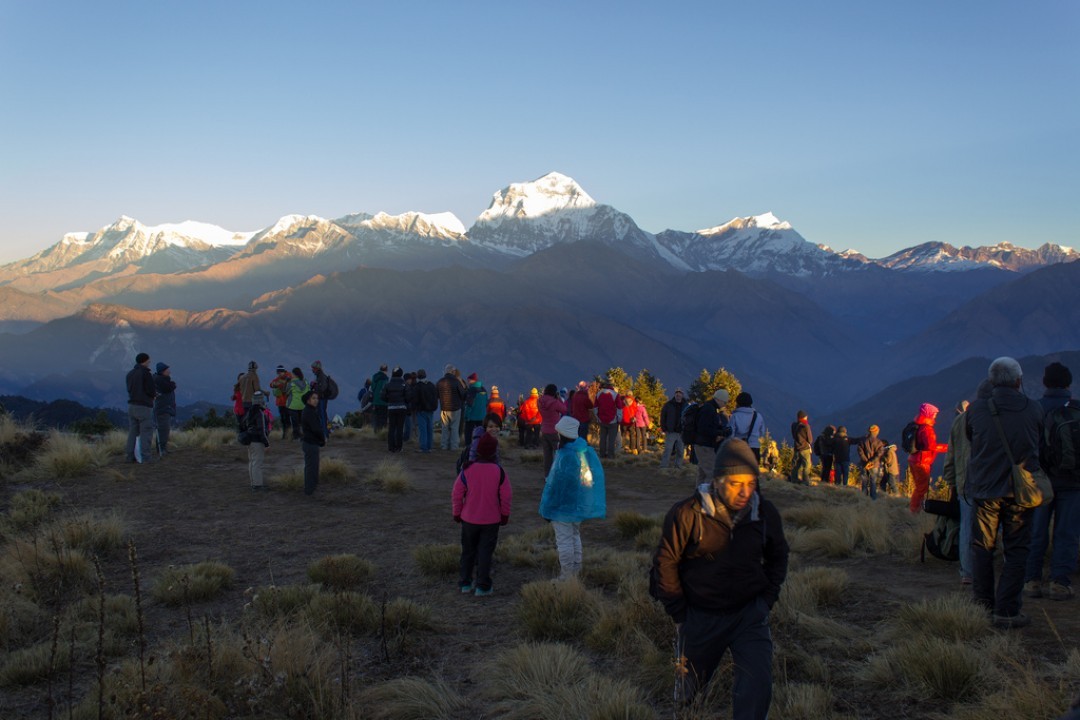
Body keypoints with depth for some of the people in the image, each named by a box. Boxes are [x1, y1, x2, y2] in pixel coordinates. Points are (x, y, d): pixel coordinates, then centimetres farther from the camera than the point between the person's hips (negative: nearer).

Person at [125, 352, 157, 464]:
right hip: (144, 407, -7)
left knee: (133, 432, 9)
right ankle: (145, 457, -7)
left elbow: (130, 390, 17)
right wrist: (154, 394, 11)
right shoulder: (146, 373, -11)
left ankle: (129, 456, 6)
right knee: (146, 433, -4)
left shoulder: (130, 374, 12)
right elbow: (151, 391, -14)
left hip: (132, 405, 7)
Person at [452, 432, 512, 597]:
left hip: (469, 519, 1)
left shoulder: (467, 470, -10)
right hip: (491, 520, -1)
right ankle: (483, 586, 9)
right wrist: (505, 515, 7)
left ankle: (465, 583, 22)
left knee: (468, 551, 15)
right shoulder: (499, 471, -12)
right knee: (485, 553, 6)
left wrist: (457, 513, 9)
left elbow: (456, 494, -5)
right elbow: (506, 495, -7)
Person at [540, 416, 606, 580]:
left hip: (563, 507, -8)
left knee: (564, 541, 2)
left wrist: (546, 509, -10)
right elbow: (597, 476, 7)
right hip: (580, 505, 8)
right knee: (575, 537, 21)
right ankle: (576, 571, 31)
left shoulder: (565, 457, -25)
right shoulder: (587, 451, -1)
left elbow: (556, 485, -20)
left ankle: (566, 576, 9)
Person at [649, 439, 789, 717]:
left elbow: (777, 557, 14)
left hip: (749, 613, 1)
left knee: (757, 686, -18)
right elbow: (665, 562, -6)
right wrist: (680, 614, -5)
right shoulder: (687, 514, -17)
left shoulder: (765, 513, -6)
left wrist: (767, 598, 4)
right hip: (700, 617, -1)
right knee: (689, 689, 17)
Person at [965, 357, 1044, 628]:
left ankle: (983, 606, 18)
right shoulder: (1034, 410, -5)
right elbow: (1041, 442, 7)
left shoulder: (976, 409, -6)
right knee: (1016, 551, 6)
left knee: (982, 549, 13)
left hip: (984, 490, 1)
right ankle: (1007, 611, 3)